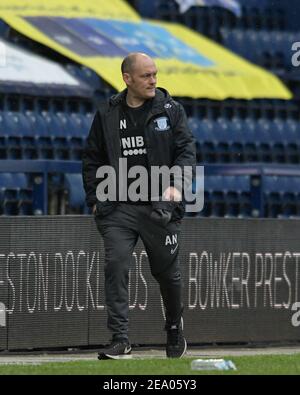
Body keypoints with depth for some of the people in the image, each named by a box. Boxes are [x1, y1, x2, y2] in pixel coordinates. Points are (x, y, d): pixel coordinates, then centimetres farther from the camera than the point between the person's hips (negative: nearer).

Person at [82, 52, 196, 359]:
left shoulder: (171, 110, 4)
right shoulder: (107, 114, 7)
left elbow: (186, 150, 0)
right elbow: (92, 160, 14)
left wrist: (176, 184, -17)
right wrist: (95, 199, 5)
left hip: (160, 206, -1)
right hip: (117, 209, 1)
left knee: (167, 271, 8)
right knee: (115, 267, -13)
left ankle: (175, 327, 34)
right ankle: (120, 340, -11)